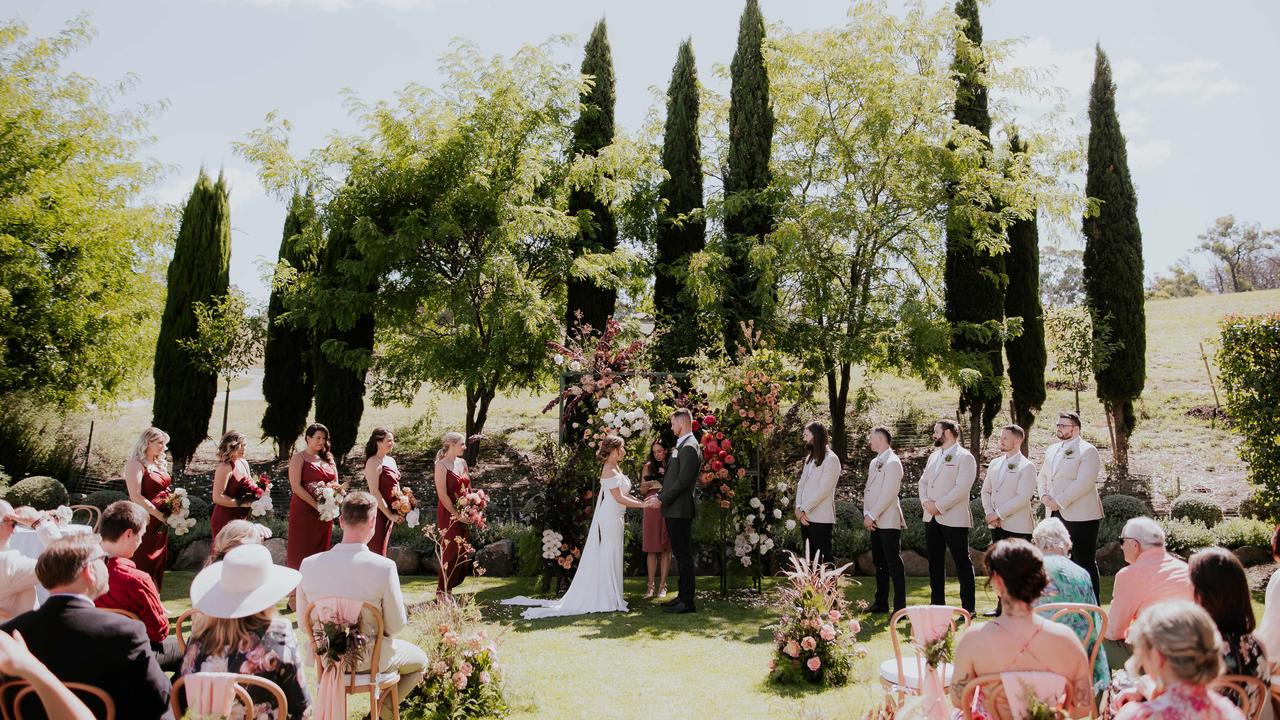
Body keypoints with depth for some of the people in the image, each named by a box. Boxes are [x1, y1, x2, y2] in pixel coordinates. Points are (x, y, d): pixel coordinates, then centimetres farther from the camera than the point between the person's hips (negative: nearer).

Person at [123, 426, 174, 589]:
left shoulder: (160, 464, 16)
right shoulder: (136, 464, -10)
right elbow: (136, 497, -18)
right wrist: (159, 514, -17)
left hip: (161, 523, 8)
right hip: (145, 521, -8)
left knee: (159, 564, 10)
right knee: (143, 567, -4)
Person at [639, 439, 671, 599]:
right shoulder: (649, 466, 8)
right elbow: (642, 490, 10)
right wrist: (646, 486, -10)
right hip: (651, 508, 0)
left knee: (666, 548, 1)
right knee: (651, 548, 0)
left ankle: (663, 585, 7)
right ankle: (651, 586, 4)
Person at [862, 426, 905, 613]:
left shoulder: (892, 462, -11)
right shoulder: (874, 462, 17)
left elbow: (888, 494, -17)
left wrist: (872, 516, -15)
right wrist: (866, 514, 4)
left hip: (888, 522, -9)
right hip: (874, 522, 9)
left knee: (894, 564, -6)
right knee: (879, 563, 13)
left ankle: (900, 607, -2)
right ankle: (881, 603, 21)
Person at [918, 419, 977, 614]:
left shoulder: (964, 457, -8)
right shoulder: (934, 456, 17)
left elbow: (962, 488, -17)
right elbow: (923, 481, 15)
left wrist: (939, 506, -18)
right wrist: (925, 501, -4)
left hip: (954, 518, -8)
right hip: (931, 517, 8)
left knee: (962, 562, -1)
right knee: (935, 561, 13)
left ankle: (968, 607, 6)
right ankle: (937, 603, 22)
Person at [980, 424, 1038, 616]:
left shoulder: (1026, 467, -7)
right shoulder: (995, 463, 14)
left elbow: (1023, 497, -15)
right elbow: (986, 491, 15)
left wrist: (999, 514, -16)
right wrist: (989, 513, -1)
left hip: (1017, 526, -6)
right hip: (997, 525, 7)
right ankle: (1002, 606, 18)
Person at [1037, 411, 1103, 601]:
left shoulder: (1087, 451, -8)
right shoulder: (1052, 450, 17)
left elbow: (1084, 483, -18)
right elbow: (1043, 476, 23)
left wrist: (1059, 501, -18)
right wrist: (1044, 495, 3)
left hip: (1080, 516, -7)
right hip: (1056, 515, 7)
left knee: (1085, 563, -3)